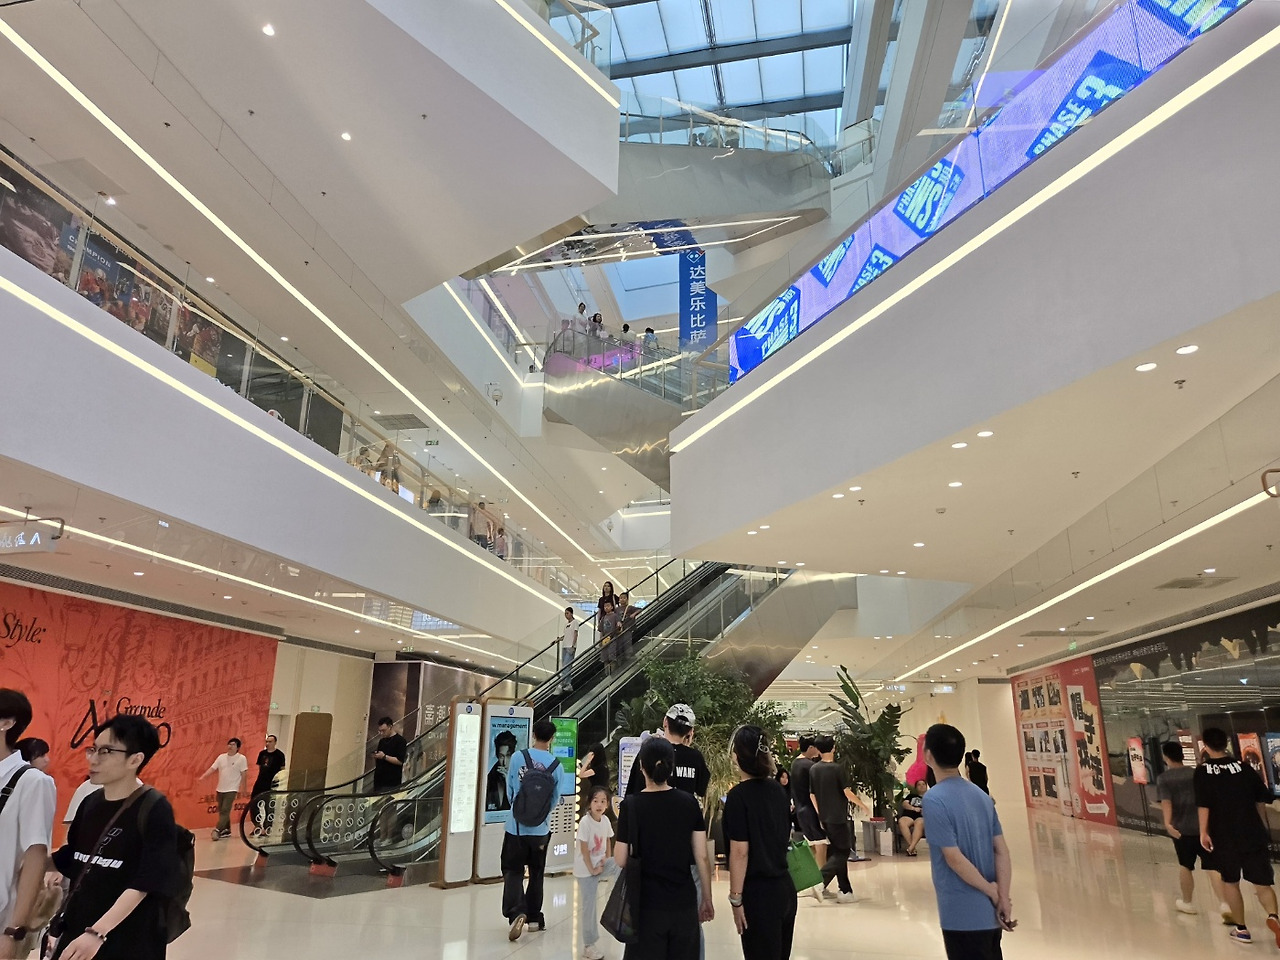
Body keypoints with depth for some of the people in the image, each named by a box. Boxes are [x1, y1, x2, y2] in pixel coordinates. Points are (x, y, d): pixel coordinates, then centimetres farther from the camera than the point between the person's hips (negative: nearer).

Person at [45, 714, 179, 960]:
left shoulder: (154, 809, -17)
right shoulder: (90, 802, 3)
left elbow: (144, 885, -20)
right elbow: (70, 858, 15)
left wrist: (97, 933, -26)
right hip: (75, 933, 6)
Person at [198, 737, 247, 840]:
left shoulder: (241, 758, -9)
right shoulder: (221, 757, 5)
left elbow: (244, 774, -8)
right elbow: (212, 769, 2)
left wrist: (242, 788, -9)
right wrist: (202, 777, -12)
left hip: (232, 789, -6)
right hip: (220, 789, 6)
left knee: (225, 810, -14)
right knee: (221, 811, 12)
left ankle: (217, 830, -15)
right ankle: (226, 830, 23)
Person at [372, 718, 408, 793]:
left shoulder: (400, 740, -6)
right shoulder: (382, 741, 16)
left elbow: (400, 761, -14)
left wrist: (384, 756, -17)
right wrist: (375, 756, -1)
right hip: (378, 780, 7)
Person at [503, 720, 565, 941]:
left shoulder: (518, 758, -10)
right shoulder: (556, 766, -7)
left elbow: (509, 789, 2)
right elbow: (556, 799, 0)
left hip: (516, 826, -1)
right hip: (540, 828, 2)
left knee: (513, 872, 5)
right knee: (536, 874, 18)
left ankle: (517, 913, -16)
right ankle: (534, 917, 26)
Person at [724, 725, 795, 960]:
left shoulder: (739, 795, -15)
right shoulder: (779, 789, 5)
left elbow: (740, 852, -17)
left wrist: (735, 898, -12)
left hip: (758, 893, -7)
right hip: (785, 887, 7)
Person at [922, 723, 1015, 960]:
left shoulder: (934, 799, -17)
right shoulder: (981, 795, 6)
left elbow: (954, 858, -19)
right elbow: (1002, 850, 2)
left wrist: (992, 892, -7)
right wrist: (1003, 898, -3)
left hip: (963, 915, -7)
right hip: (989, 913, 7)